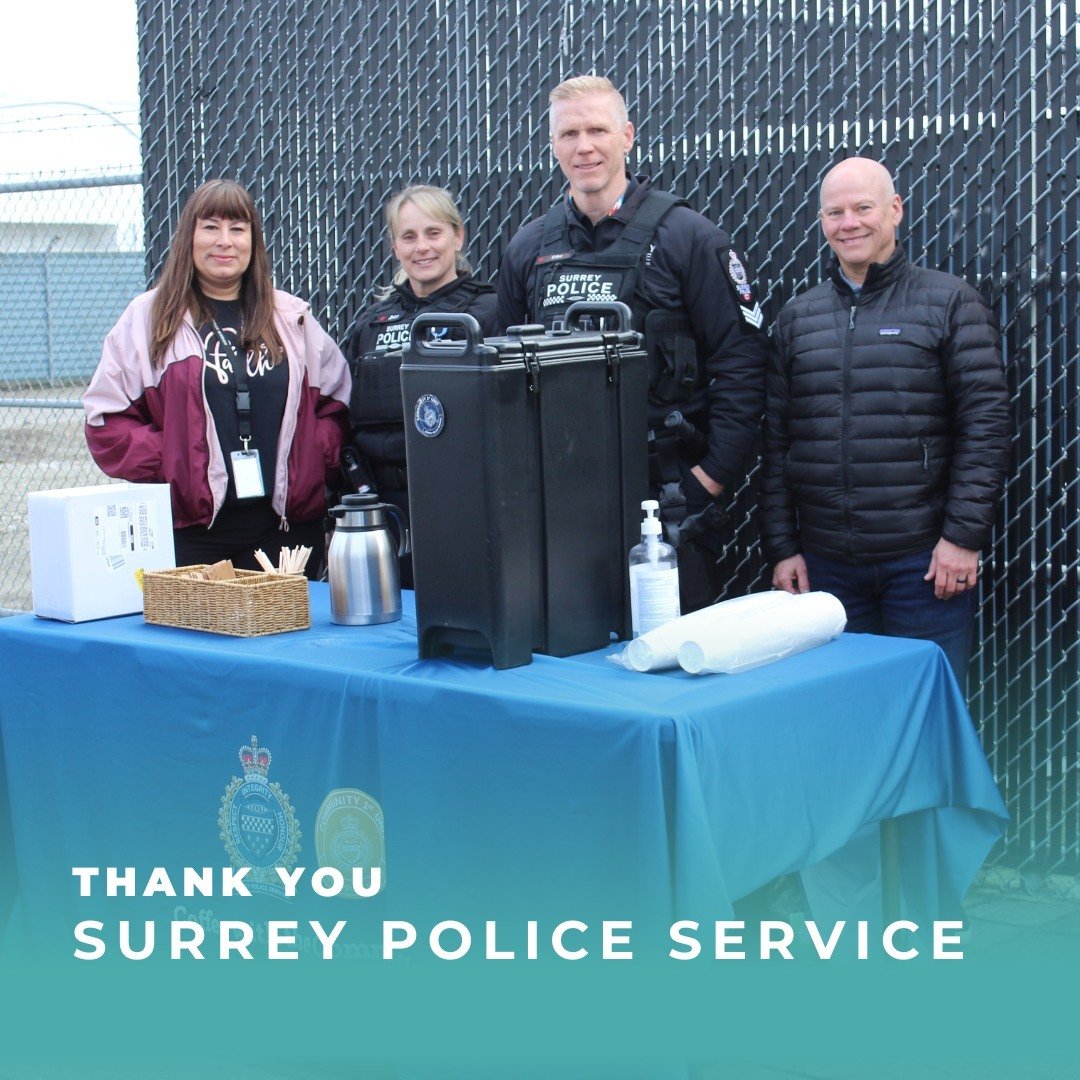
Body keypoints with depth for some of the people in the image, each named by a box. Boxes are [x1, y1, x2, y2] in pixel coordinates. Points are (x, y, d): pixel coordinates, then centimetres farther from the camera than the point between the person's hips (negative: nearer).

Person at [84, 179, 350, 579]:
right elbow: (107, 418, 2)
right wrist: (165, 467, -9)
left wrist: (315, 462, 1)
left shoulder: (291, 317, 13)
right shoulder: (150, 317, 5)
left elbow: (337, 400, 17)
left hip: (286, 524, 3)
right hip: (190, 529, -2)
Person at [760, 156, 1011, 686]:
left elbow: (986, 422, -4)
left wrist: (964, 536, -11)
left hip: (925, 560, -3)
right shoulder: (798, 317, 12)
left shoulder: (950, 302, 1)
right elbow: (777, 440, 12)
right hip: (826, 562, 3)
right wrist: (782, 547, 6)